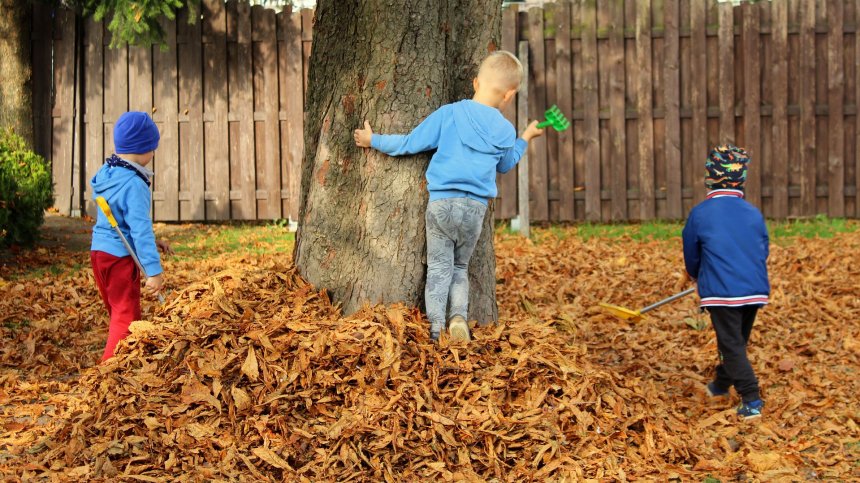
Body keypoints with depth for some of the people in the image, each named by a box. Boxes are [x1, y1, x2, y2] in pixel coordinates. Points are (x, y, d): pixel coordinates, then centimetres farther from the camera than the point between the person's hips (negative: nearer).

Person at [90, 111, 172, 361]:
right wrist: (154, 271, -27)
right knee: (126, 317, -1)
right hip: (120, 256, -9)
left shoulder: (105, 173, 6)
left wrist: (152, 241, 18)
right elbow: (140, 228, -26)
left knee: (118, 312, 21)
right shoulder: (134, 185, -22)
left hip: (99, 251, 9)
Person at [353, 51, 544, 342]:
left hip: (440, 204, -1)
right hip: (475, 208, 2)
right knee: (460, 267, 18)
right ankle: (459, 315, -3)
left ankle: (436, 326, -7)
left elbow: (410, 143, 1)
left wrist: (374, 140, 17)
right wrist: (524, 140, 40)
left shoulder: (448, 115, -4)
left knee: (439, 267, 5)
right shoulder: (505, 132, 2)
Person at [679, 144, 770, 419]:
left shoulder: (700, 214, -4)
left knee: (732, 345, -1)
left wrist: (692, 275, 30)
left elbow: (691, 253, 8)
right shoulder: (754, 214, 5)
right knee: (737, 341, 21)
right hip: (755, 290, 5)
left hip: (721, 292, -5)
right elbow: (763, 251, 16)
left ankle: (752, 401, -10)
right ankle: (722, 384, 40)